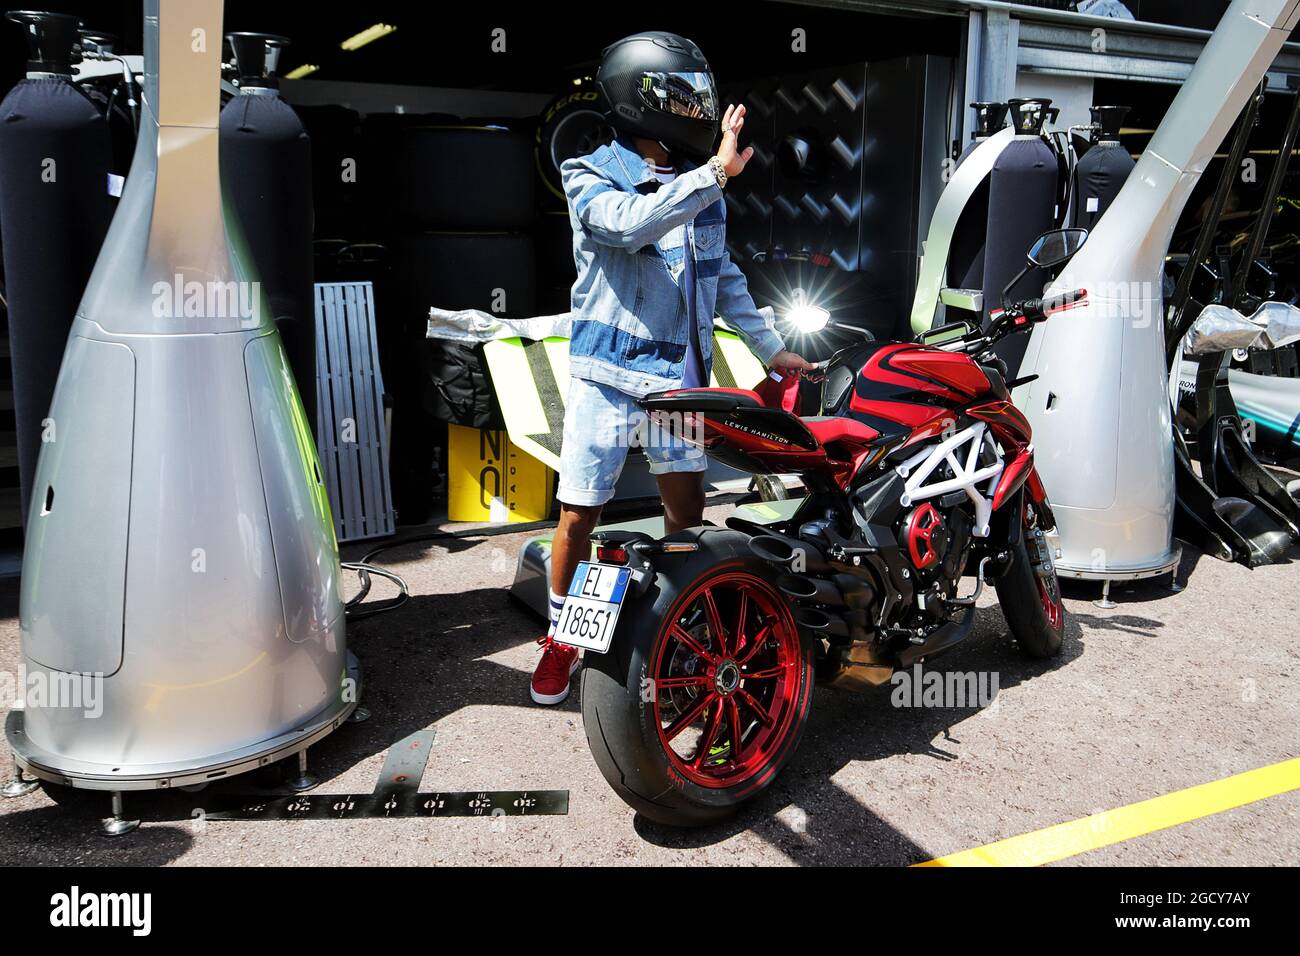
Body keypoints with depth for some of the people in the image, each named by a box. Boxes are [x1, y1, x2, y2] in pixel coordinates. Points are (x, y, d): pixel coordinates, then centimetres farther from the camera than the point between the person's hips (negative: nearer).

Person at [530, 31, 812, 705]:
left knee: (687, 514, 10)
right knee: (578, 516, 1)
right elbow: (630, 224, -28)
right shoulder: (590, 177, -5)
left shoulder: (700, 184, 10)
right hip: (609, 375, -4)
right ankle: (562, 638, 22)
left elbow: (723, 276, 19)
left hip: (681, 377, 5)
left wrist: (771, 348, 17)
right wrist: (714, 175, -29)